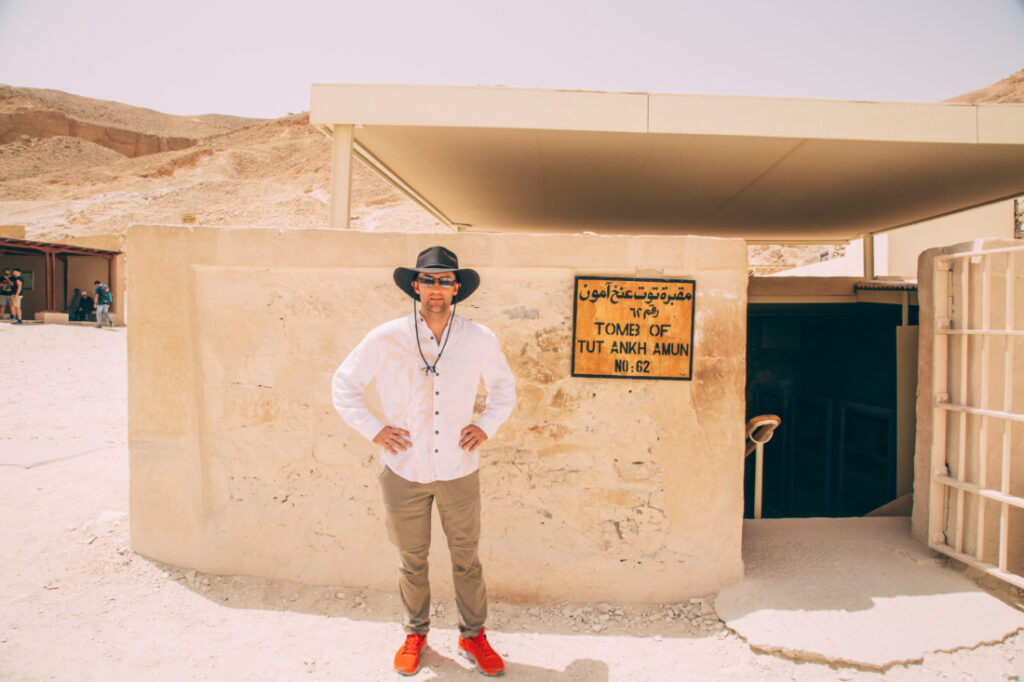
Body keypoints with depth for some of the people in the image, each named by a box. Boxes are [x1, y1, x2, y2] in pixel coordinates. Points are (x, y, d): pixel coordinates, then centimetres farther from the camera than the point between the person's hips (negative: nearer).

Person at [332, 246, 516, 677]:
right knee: (412, 560, 16)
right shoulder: (386, 339, -8)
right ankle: (415, 633, 39)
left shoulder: (479, 340, -4)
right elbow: (343, 386, 3)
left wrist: (486, 426, -1)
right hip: (404, 470, 0)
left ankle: (473, 635, 34)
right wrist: (373, 430, -6)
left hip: (459, 471, 1)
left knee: (466, 558, 12)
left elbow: (504, 388, 13)